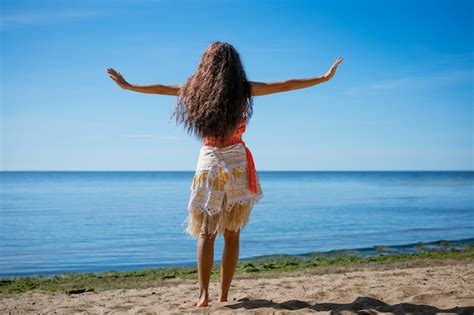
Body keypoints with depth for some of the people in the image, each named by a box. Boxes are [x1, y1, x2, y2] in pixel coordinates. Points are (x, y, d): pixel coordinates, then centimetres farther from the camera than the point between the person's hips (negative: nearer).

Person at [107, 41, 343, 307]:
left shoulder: (197, 89, 3)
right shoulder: (245, 89, -2)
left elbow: (160, 88, 15)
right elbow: (286, 86, 4)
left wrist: (127, 85, 30)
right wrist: (325, 77, 14)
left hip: (209, 161, 1)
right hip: (236, 162, -1)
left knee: (206, 233, 8)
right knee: (232, 234, 6)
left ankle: (204, 295, -2)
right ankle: (224, 296, 8)